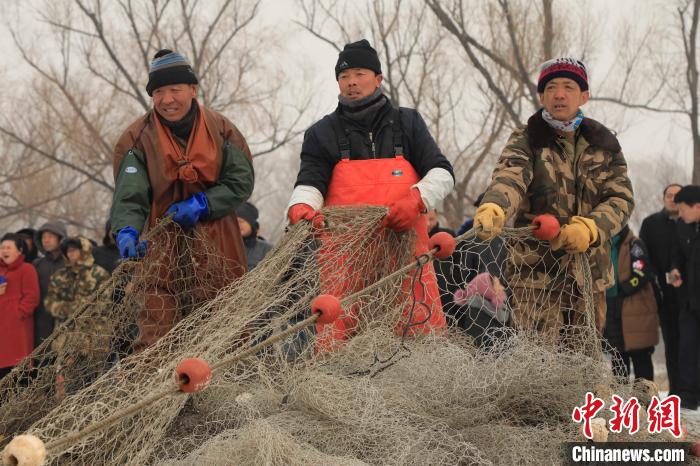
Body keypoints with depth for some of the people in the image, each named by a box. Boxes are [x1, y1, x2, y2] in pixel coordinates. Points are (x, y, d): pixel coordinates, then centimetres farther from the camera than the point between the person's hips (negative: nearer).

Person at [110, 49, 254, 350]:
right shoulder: (137, 138, -2)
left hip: (218, 250, 2)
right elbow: (129, 197, -10)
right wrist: (127, 231, -30)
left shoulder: (221, 130, 2)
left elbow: (241, 182, 1)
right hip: (163, 249, -2)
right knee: (156, 339, -11)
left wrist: (202, 205, -14)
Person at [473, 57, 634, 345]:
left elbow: (621, 198, 0)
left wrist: (590, 227, -21)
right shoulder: (526, 141, -1)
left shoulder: (604, 144, 9)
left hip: (590, 273, 4)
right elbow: (508, 179, -21)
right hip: (537, 272, -4)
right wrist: (493, 208, -45)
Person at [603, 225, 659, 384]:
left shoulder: (634, 244, -10)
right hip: (613, 311, 7)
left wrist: (620, 290, -18)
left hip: (636, 309, -7)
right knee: (618, 357, 14)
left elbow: (641, 275, -18)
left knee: (640, 357, 0)